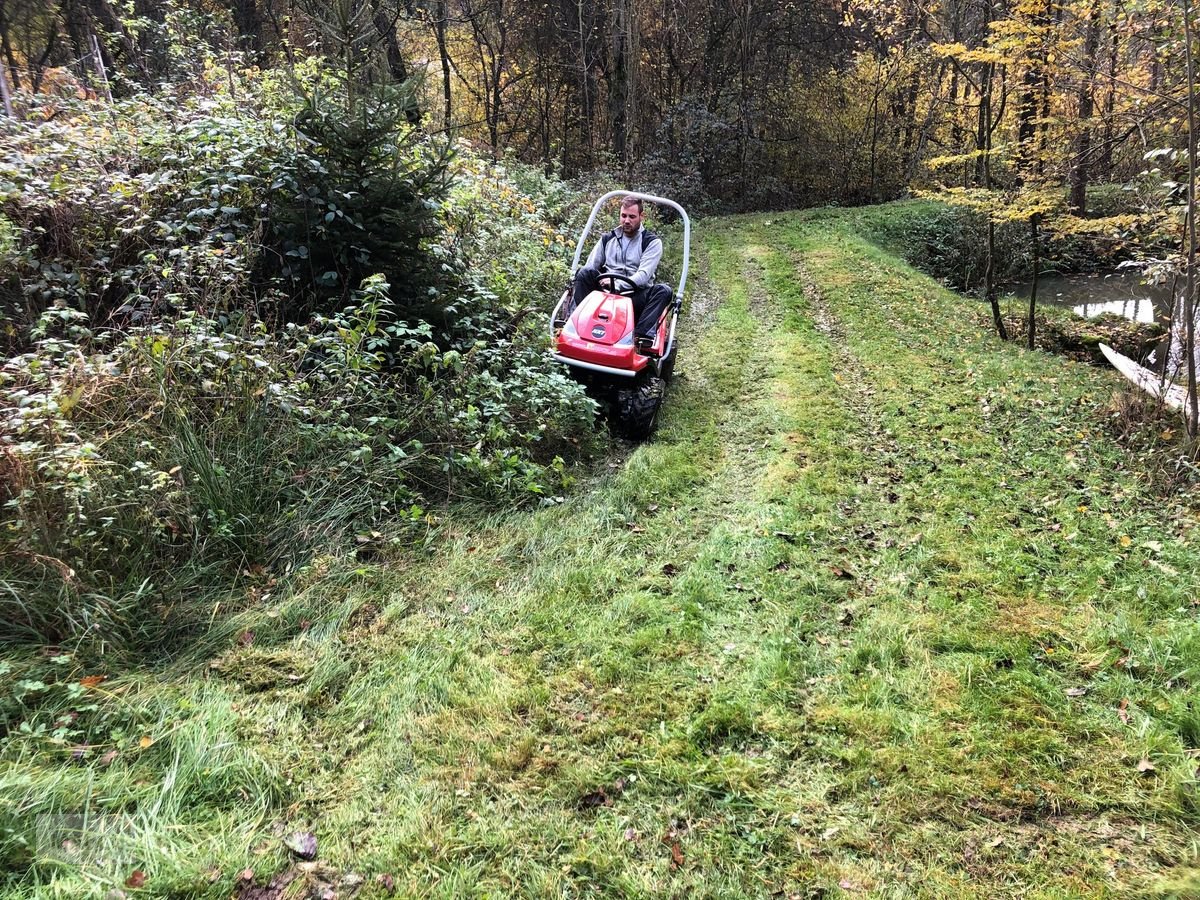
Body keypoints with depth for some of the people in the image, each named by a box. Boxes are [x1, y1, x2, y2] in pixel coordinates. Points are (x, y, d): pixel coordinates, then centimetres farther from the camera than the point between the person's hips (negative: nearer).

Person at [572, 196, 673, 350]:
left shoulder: (652, 242, 5)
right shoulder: (607, 239, 17)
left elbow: (644, 274, -10)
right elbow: (590, 266, 11)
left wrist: (620, 284, -27)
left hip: (637, 295, -2)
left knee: (664, 291, -30)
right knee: (584, 273, -23)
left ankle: (642, 334, -46)